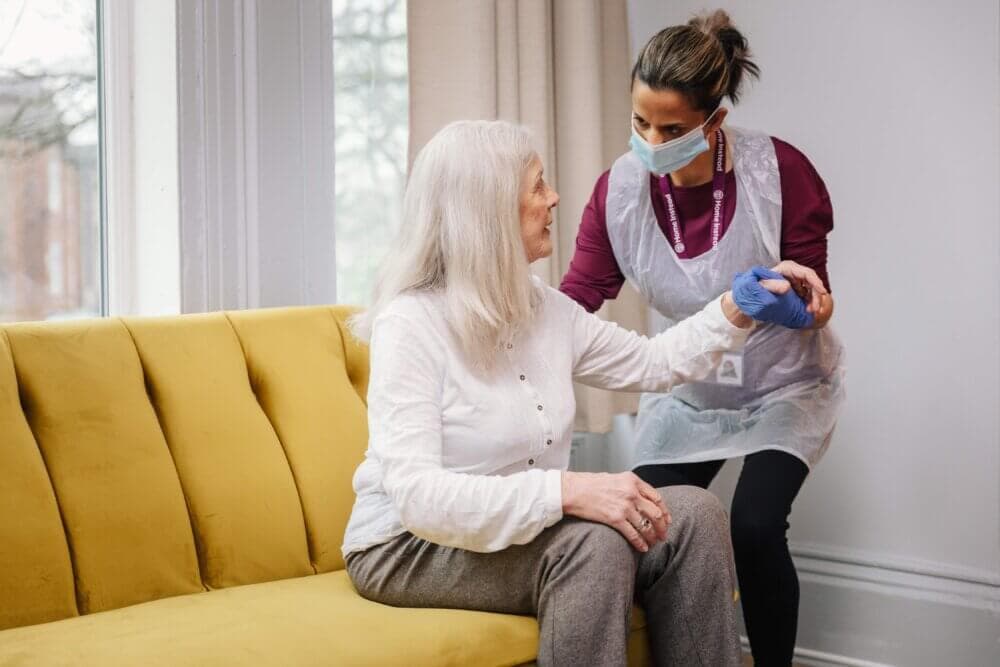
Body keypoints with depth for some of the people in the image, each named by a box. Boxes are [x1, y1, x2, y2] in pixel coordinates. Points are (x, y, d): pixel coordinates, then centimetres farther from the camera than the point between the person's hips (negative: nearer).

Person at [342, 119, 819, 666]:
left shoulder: (547, 311, 3)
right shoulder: (410, 325, -20)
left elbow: (652, 363, 19)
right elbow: (417, 495, -29)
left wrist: (735, 310, 7)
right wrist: (568, 491, -38)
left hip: (521, 530, 7)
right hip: (409, 550, -7)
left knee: (694, 514, -12)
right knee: (593, 541, -31)